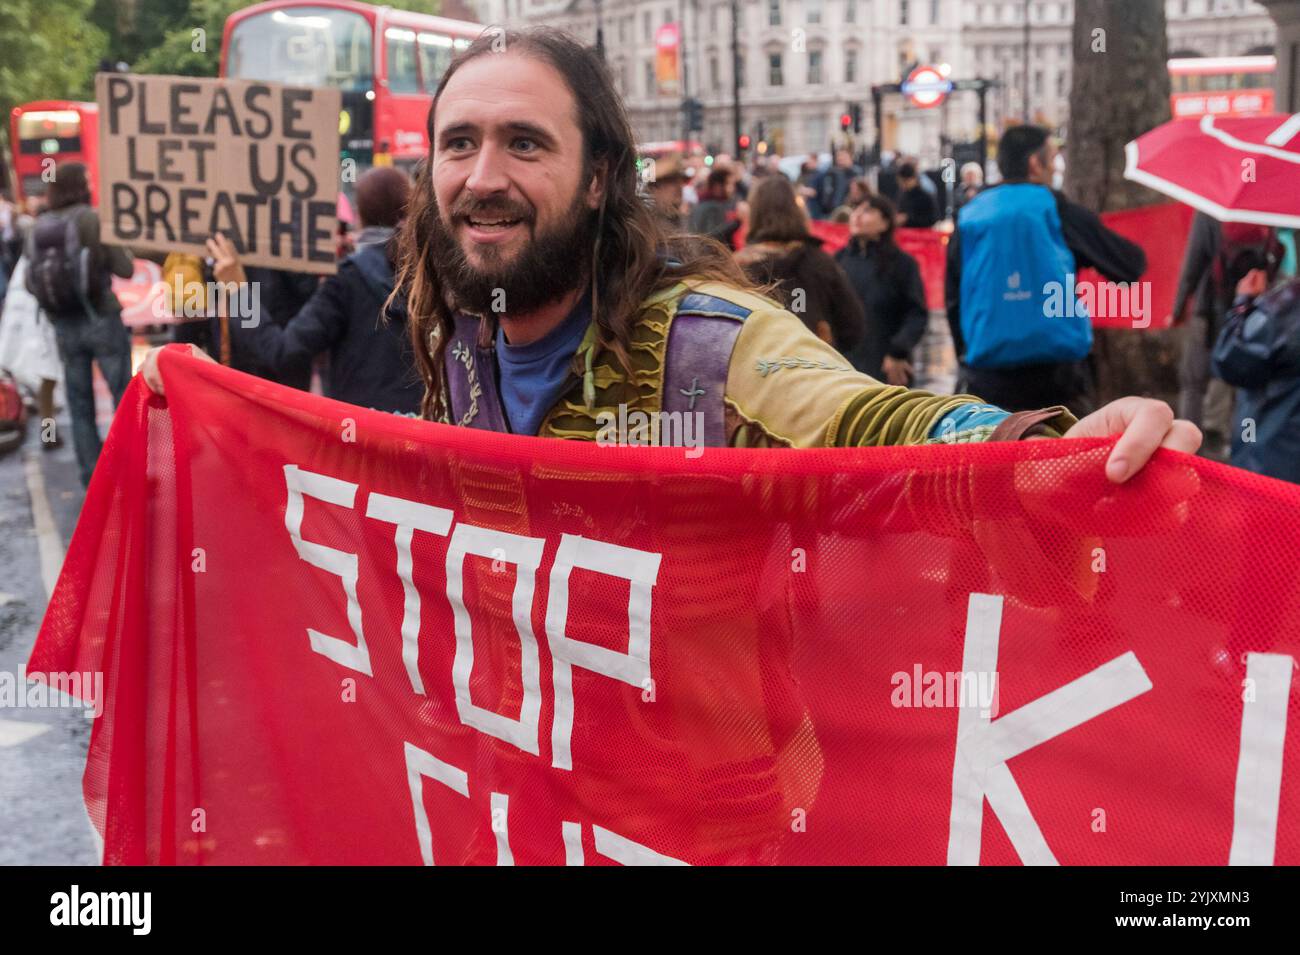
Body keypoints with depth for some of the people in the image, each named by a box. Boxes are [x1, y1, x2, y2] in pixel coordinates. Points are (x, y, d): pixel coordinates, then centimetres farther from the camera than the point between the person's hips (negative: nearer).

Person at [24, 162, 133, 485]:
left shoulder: (37, 227, 4)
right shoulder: (92, 219, -11)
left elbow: (30, 280, 6)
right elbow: (125, 268, -10)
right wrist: (117, 243, 6)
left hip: (64, 325, 5)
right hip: (101, 319, -5)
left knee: (80, 403, 11)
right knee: (125, 396, 5)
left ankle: (91, 473, 14)